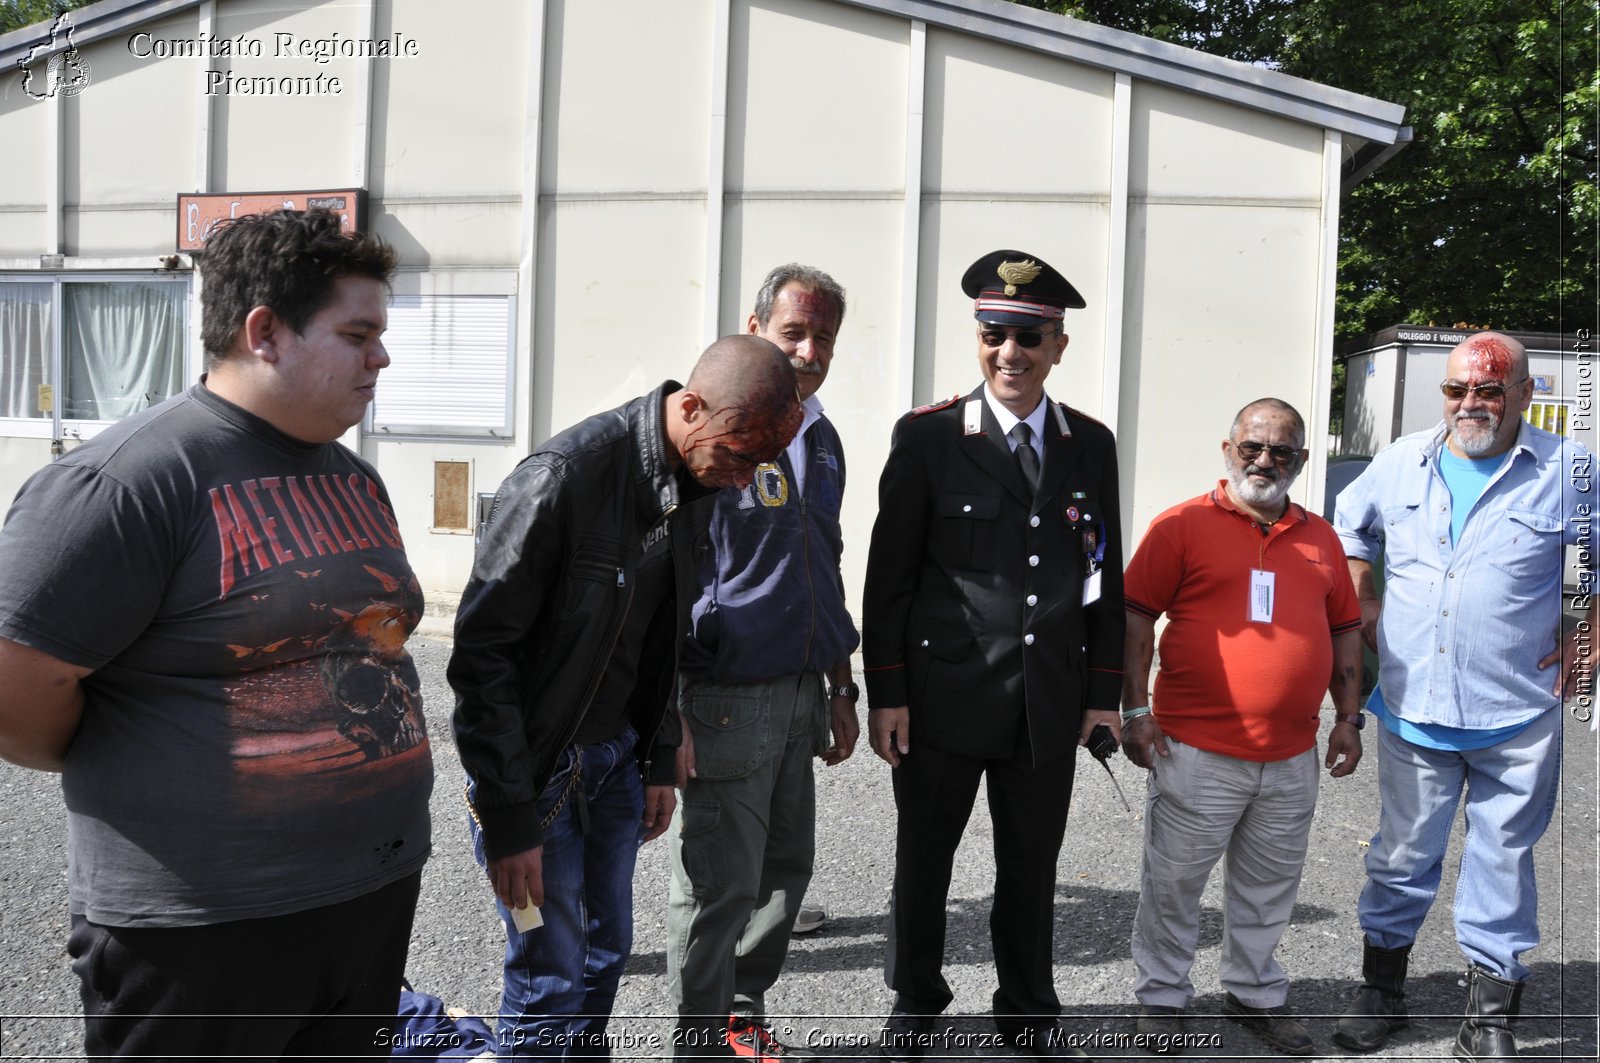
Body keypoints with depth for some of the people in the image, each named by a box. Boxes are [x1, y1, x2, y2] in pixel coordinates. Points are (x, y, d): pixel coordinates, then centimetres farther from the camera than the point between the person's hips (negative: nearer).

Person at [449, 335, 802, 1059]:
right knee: (549, 979, 3)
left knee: (605, 954, 16)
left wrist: (660, 761, 11)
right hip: (536, 766, -6)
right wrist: (507, 819, -18)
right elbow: (481, 653, -21)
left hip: (617, 756, 7)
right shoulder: (563, 477, -24)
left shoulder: (696, 486, -1)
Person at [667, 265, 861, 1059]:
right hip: (725, 701, -7)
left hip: (799, 694, 8)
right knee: (720, 888, 4)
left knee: (786, 868, 18)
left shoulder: (821, 440, 11)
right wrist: (667, 715, -18)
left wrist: (840, 689, 18)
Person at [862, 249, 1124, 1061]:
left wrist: (1104, 691, 6)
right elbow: (888, 574, -6)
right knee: (923, 863, 13)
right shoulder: (927, 437, -6)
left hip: (1050, 704, 3)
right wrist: (885, 692, -8)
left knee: (1032, 869, 16)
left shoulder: (1092, 446, 5)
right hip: (944, 696, -2)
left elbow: (1106, 575, 8)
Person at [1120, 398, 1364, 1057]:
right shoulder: (1183, 525, -5)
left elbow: (1345, 629, 17)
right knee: (1173, 883, 7)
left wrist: (1349, 717, 12)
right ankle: (1161, 996, 25)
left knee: (1269, 888, 17)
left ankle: (1253, 993, 36)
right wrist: (1135, 709, -11)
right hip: (1196, 752, -4)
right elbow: (1135, 615, -6)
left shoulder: (1320, 539, 11)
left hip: (1292, 760, 5)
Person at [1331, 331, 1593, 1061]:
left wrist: (1587, 641, 0)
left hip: (1517, 719, -2)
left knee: (1502, 863, 10)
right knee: (1402, 857, 13)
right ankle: (1382, 988, 29)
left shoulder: (1567, 470, -5)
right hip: (1412, 708, 2)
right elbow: (1349, 530, 19)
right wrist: (1363, 608, 10)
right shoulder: (1401, 462, 4)